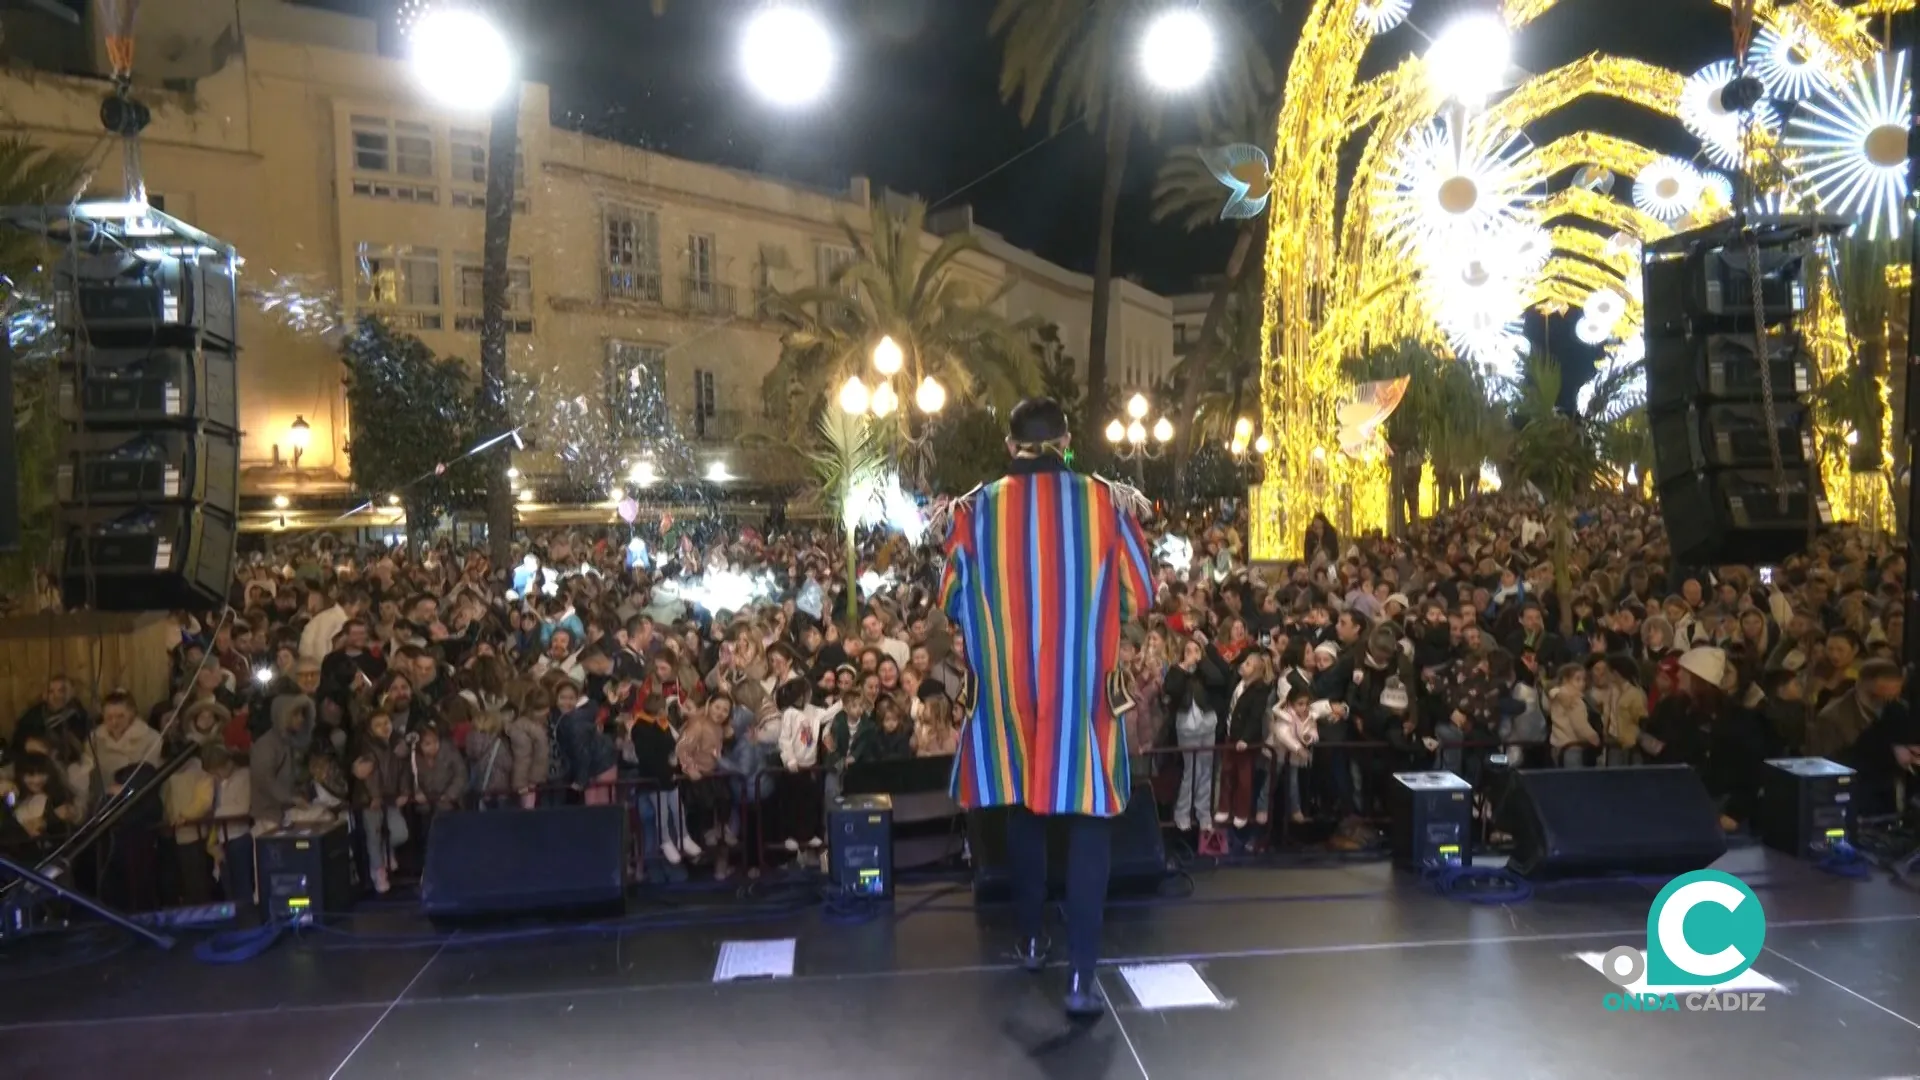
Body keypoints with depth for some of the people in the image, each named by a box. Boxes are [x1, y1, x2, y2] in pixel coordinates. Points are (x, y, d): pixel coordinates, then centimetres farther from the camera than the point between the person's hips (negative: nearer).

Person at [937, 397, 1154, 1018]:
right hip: (1083, 689, -2)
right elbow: (1140, 598, 1)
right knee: (1088, 818, 4)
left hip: (1007, 687, 2)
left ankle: (1031, 939, 32)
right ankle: (1081, 974, -1)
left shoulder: (976, 509, -4)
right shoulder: (1107, 501, -6)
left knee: (1024, 810, 20)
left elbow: (951, 603, 3)